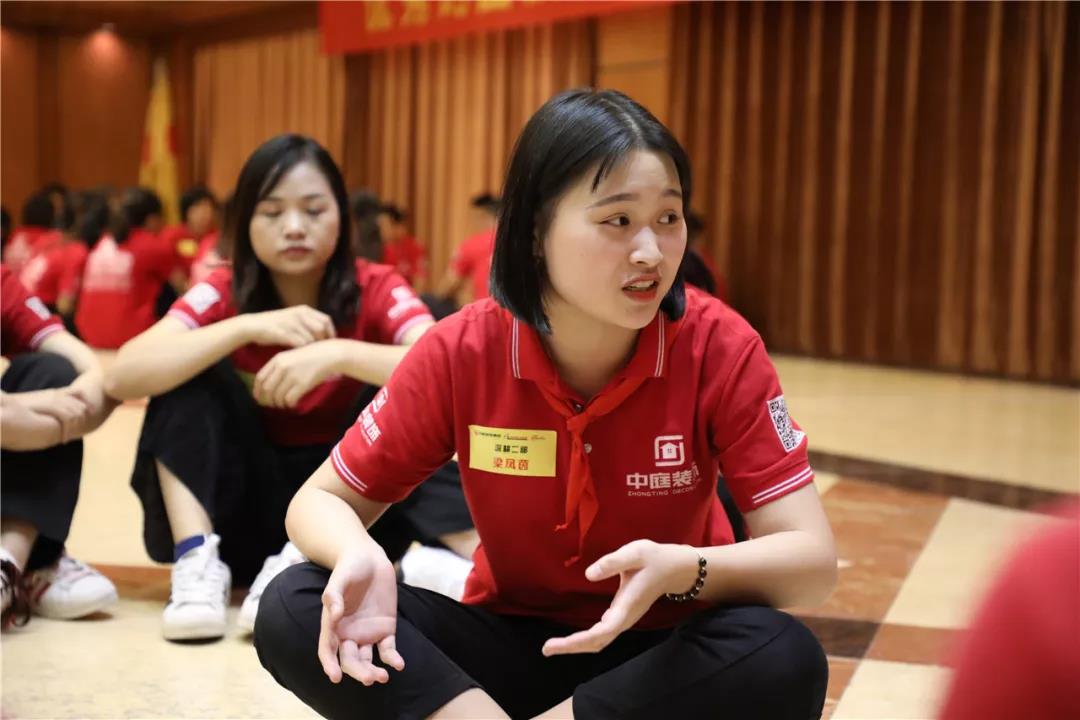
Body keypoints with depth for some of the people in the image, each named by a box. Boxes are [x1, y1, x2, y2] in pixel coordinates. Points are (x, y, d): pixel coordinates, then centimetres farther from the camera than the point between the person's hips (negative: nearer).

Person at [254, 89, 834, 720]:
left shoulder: (719, 349, -17)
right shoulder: (461, 352, -14)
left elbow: (814, 559, -18)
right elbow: (320, 501, -5)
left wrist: (682, 572, -39)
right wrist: (360, 561, -30)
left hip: (664, 654, 0)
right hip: (512, 640, 1)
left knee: (785, 662, -35)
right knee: (292, 612, -21)